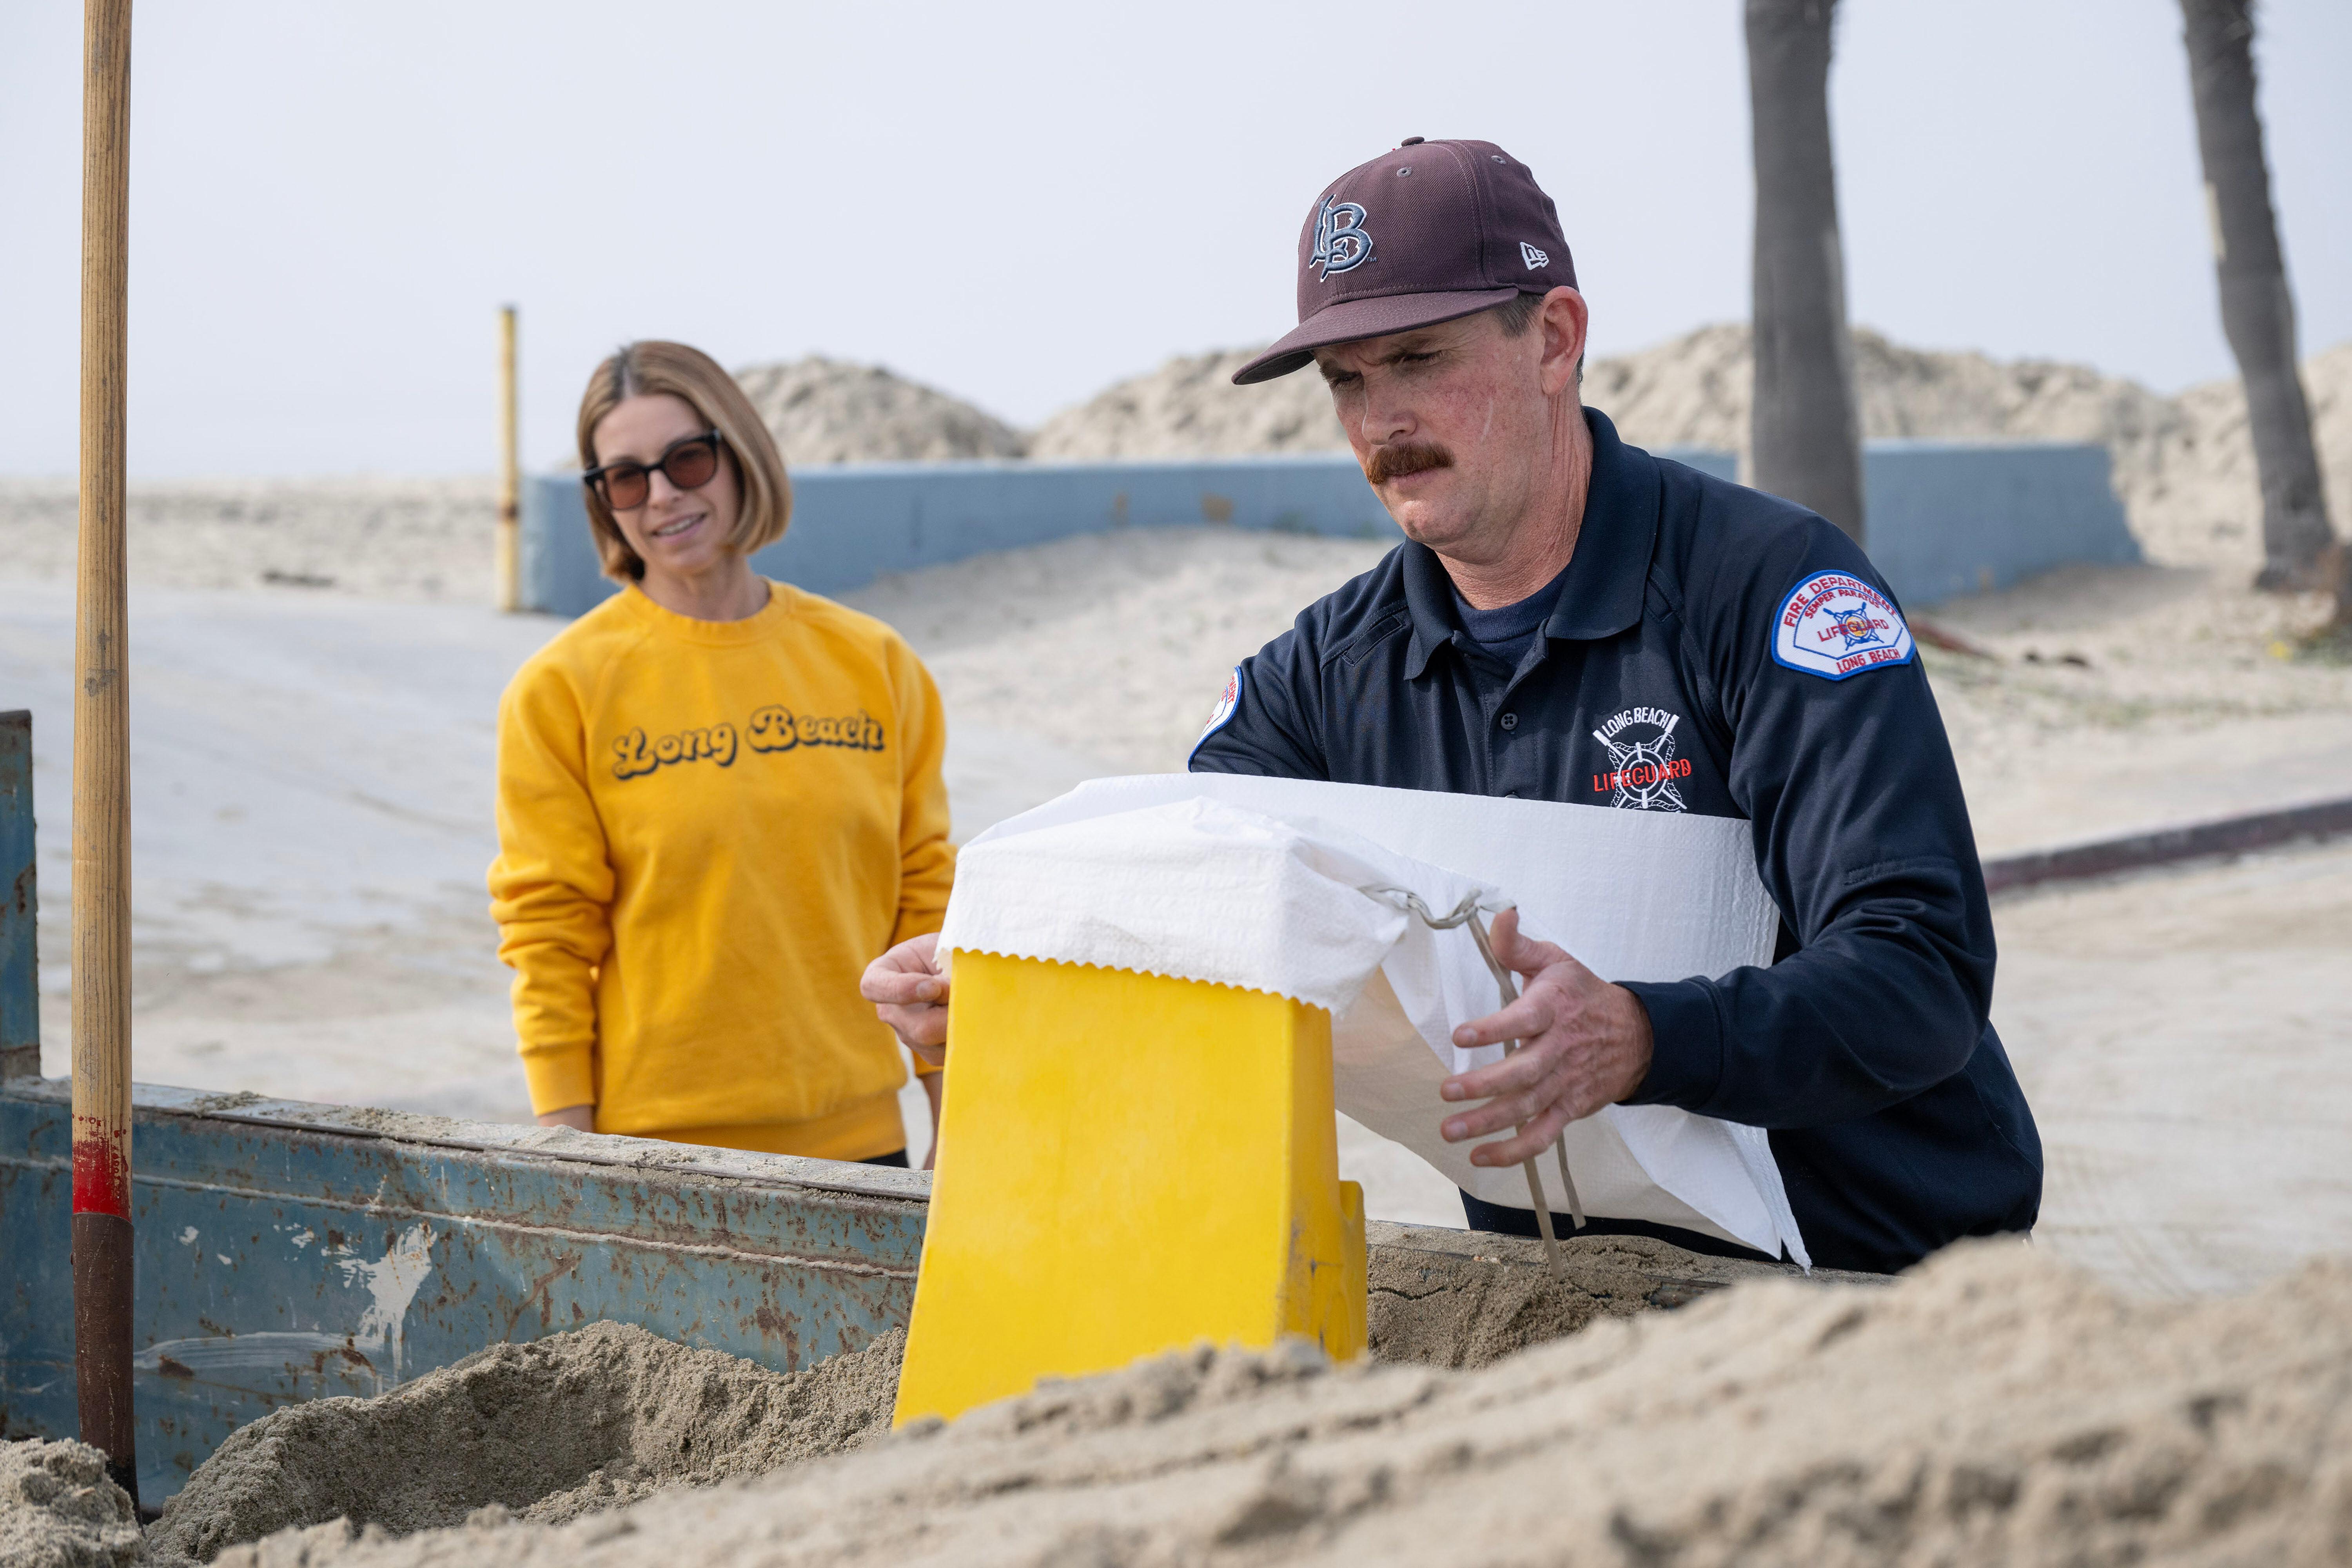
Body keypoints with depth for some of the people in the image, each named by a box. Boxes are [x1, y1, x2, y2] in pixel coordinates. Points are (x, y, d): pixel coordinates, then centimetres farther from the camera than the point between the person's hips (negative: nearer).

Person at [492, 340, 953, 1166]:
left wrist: (957, 1130, 7)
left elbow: (925, 901, 10)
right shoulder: (562, 688, -2)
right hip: (655, 1150, -3)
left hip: (857, 1133, 3)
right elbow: (548, 937, -4)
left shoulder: (874, 664, 6)